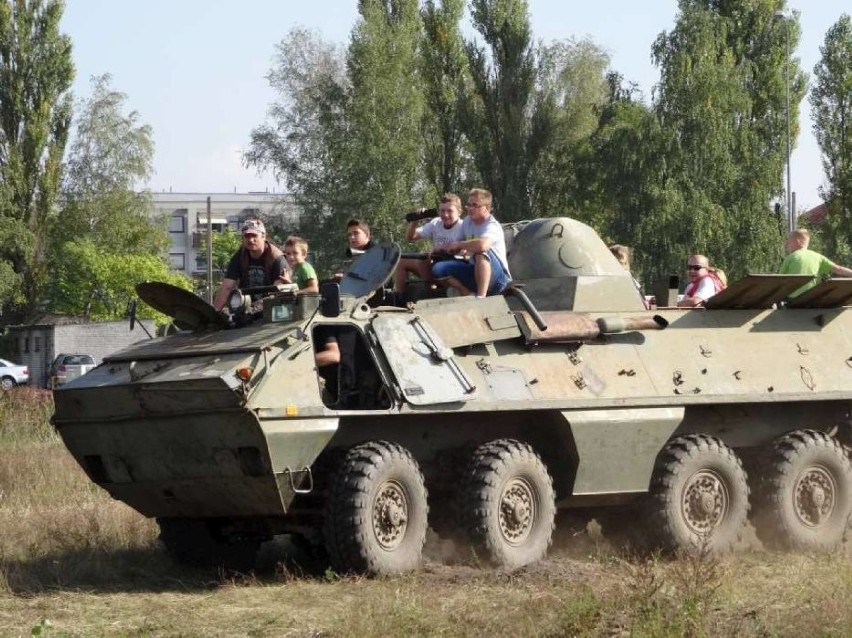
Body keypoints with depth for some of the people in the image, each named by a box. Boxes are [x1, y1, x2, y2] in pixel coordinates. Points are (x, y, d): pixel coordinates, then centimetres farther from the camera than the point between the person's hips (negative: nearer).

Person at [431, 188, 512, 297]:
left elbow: (482, 245, -41)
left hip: (497, 277, -7)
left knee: (481, 251, -38)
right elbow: (464, 249, 21)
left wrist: (457, 245, -25)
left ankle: (481, 297, -38)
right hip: (474, 272, 7)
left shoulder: (492, 226, -18)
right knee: (438, 269, -10)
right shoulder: (467, 221, 6)